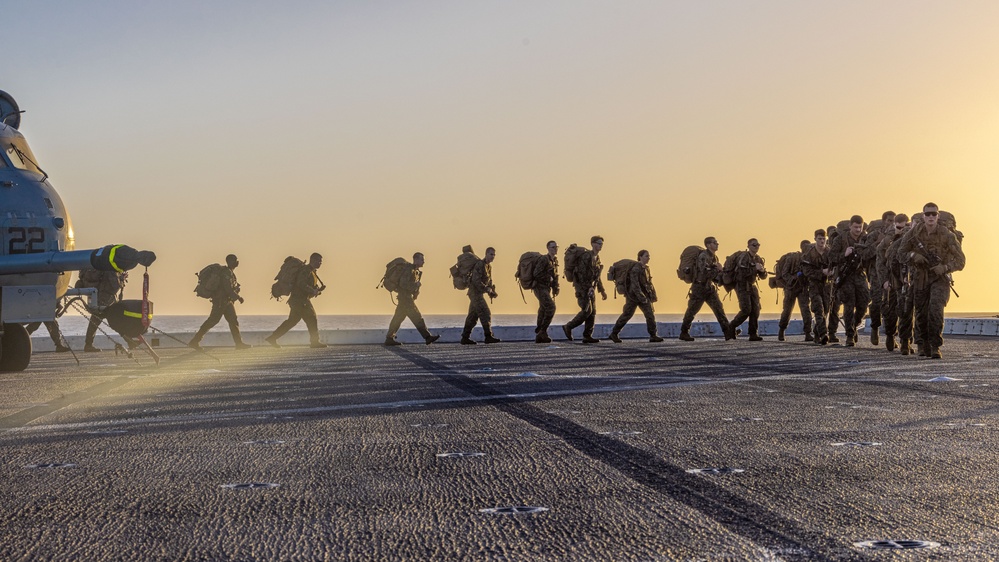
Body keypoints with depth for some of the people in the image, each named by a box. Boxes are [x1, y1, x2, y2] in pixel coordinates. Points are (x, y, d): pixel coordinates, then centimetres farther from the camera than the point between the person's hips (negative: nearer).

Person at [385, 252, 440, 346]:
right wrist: (416, 285, -18)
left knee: (398, 318, 10)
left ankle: (389, 339, 13)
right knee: (417, 317, -10)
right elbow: (403, 284, -24)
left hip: (407, 297, 10)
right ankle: (428, 337, -11)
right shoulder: (409, 269, -15)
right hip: (405, 297, -10)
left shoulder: (416, 270, 17)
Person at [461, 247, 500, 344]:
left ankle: (465, 338, 14)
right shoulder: (480, 264, -15)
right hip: (475, 292, -10)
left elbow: (489, 281, 22)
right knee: (485, 314, -13)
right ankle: (488, 336, -14)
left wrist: (492, 292, 8)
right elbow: (476, 280, -23)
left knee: (473, 316, 10)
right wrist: (487, 289, -23)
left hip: (478, 293, 10)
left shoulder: (489, 266, 15)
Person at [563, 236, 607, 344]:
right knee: (587, 310, -15)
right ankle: (568, 327, -1)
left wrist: (602, 291, 21)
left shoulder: (597, 257, 15)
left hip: (591, 287, 9)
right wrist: (586, 288, -25)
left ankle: (587, 336, 4)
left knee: (593, 312, 2)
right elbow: (581, 273, -21)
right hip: (583, 286, -9)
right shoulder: (586, 256, -13)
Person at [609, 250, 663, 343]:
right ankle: (614, 334, 15)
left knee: (650, 314, -5)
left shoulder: (646, 268, 9)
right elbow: (635, 284, -25)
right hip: (633, 296, -7)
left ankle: (653, 335, -2)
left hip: (644, 296, 7)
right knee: (627, 315, 1)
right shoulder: (635, 269, -17)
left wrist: (653, 295, 12)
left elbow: (649, 283, 16)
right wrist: (641, 296, -31)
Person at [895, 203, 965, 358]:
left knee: (936, 310, -22)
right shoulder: (914, 232, -6)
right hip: (920, 278, 3)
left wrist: (945, 267, -25)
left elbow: (960, 261, -8)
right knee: (921, 315, 9)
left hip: (940, 278, -3)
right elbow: (902, 251, 6)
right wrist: (913, 256, -15)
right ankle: (924, 343, 35)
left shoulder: (947, 235, -13)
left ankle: (935, 347, -15)